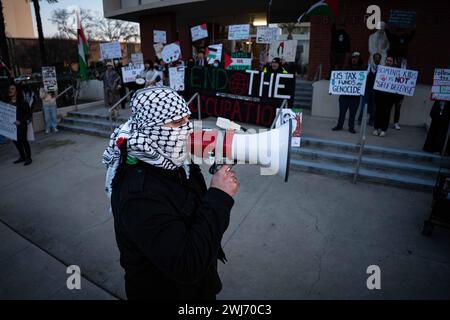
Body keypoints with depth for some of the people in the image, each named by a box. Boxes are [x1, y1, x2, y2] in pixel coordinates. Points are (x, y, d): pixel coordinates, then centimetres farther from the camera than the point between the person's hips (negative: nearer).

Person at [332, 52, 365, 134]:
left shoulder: (362, 70, 5)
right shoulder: (347, 68, 12)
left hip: (355, 95, -2)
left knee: (353, 112, 2)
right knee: (342, 110, 5)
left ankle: (351, 127, 10)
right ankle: (339, 125, 14)